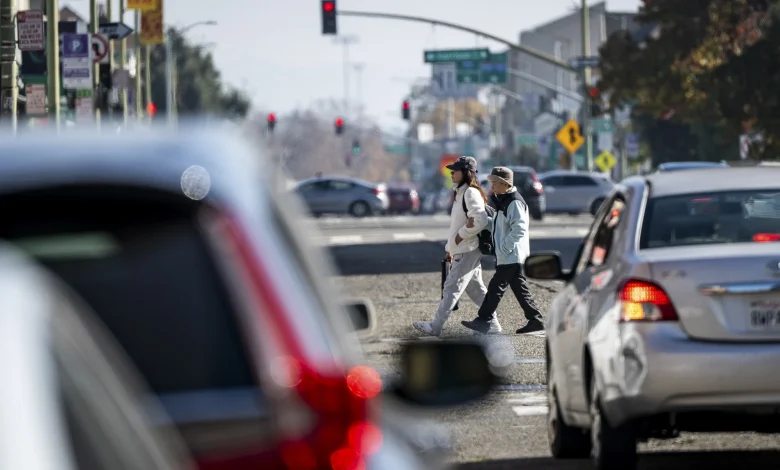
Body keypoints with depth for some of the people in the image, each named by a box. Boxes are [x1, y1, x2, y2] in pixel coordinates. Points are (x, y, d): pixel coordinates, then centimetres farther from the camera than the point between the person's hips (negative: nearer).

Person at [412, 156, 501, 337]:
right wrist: (450, 248, 21)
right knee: (475, 288, 13)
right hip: (462, 250, 10)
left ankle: (435, 326, -6)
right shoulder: (461, 193, 16)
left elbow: (480, 220, -26)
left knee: (452, 287, -7)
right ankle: (491, 324, 16)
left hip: (468, 251, -10)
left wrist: (461, 235, -17)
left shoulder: (471, 193, -15)